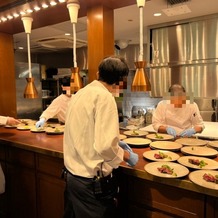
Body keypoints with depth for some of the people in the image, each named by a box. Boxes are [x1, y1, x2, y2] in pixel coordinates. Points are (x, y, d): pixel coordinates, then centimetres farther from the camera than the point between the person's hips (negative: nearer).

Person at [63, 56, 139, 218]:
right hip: (91, 180, -7)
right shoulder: (104, 97, -19)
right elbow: (105, 146, -26)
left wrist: (116, 144, 17)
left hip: (72, 174, 8)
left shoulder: (81, 93, 5)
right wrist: (125, 155, -7)